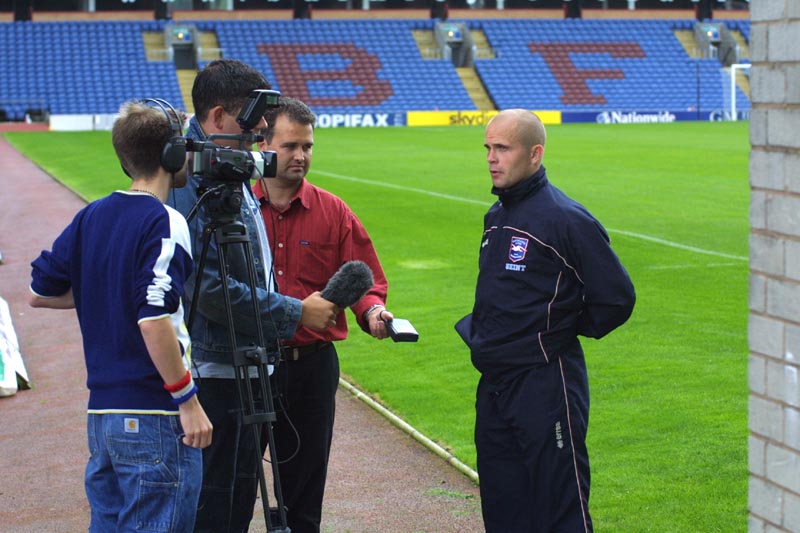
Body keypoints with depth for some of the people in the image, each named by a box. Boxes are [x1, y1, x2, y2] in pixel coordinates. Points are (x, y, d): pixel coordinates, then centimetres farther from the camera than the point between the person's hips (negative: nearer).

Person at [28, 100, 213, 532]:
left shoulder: (91, 217, 9)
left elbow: (40, 293, 15)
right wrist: (188, 400, -15)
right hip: (154, 418, -8)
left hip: (101, 412, 8)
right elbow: (154, 322, -21)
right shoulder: (164, 223, -13)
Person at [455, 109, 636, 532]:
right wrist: (477, 329, 11)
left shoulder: (567, 219, -14)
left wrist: (563, 332, -2)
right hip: (493, 385, 9)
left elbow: (616, 299, -13)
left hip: (546, 386, -8)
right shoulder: (496, 216, 12)